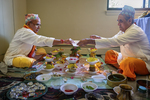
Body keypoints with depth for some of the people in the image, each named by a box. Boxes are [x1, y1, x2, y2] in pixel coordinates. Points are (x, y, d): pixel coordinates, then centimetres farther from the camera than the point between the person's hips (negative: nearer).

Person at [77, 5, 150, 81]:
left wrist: (91, 41, -40)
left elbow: (115, 41, -36)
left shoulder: (136, 31, -24)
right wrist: (99, 38, -16)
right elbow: (112, 39, 5)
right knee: (109, 53, 5)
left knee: (128, 62, -39)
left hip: (144, 63, -8)